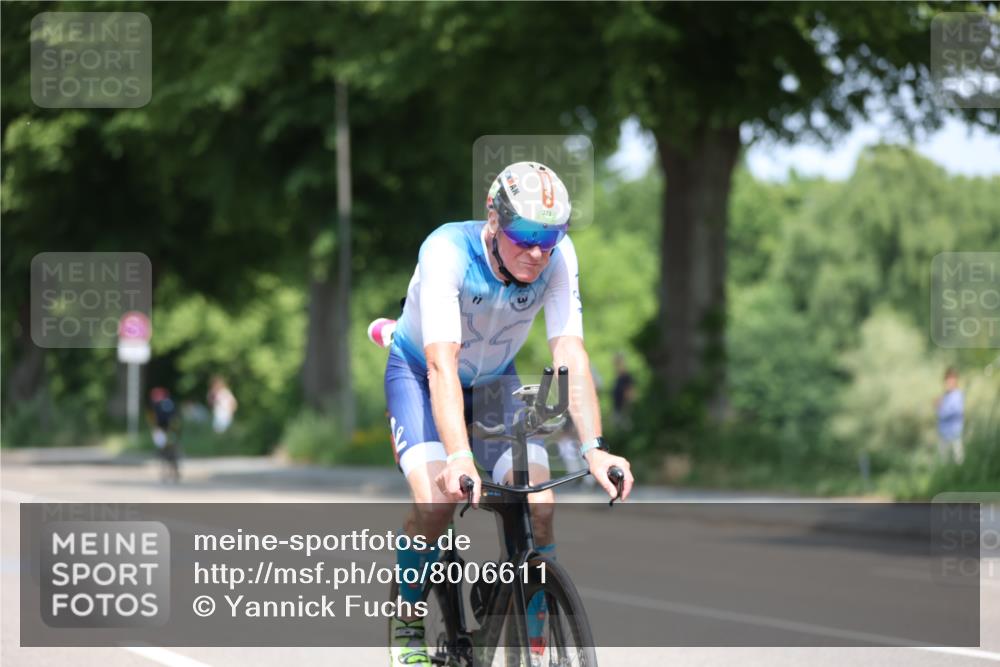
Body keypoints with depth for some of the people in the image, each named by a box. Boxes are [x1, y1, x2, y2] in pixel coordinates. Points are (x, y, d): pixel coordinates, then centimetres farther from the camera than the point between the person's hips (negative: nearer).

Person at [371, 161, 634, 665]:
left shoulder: (557, 258, -25)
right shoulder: (448, 252, -35)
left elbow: (570, 355, -30)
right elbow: (442, 364, -44)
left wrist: (594, 448, -44)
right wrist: (459, 456, -57)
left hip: (494, 381, 3)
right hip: (420, 374, -3)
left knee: (539, 507, -18)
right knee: (436, 500, -27)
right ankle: (407, 623, -2)